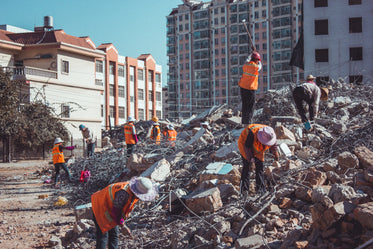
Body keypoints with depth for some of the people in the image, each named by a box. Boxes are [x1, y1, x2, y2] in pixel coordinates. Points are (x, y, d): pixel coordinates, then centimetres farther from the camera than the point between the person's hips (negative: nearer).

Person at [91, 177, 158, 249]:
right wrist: (122, 226, -19)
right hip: (100, 207, -8)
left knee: (114, 234, 11)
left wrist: (122, 221, 6)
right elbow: (115, 211, -29)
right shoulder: (124, 193, -39)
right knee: (103, 234, -7)